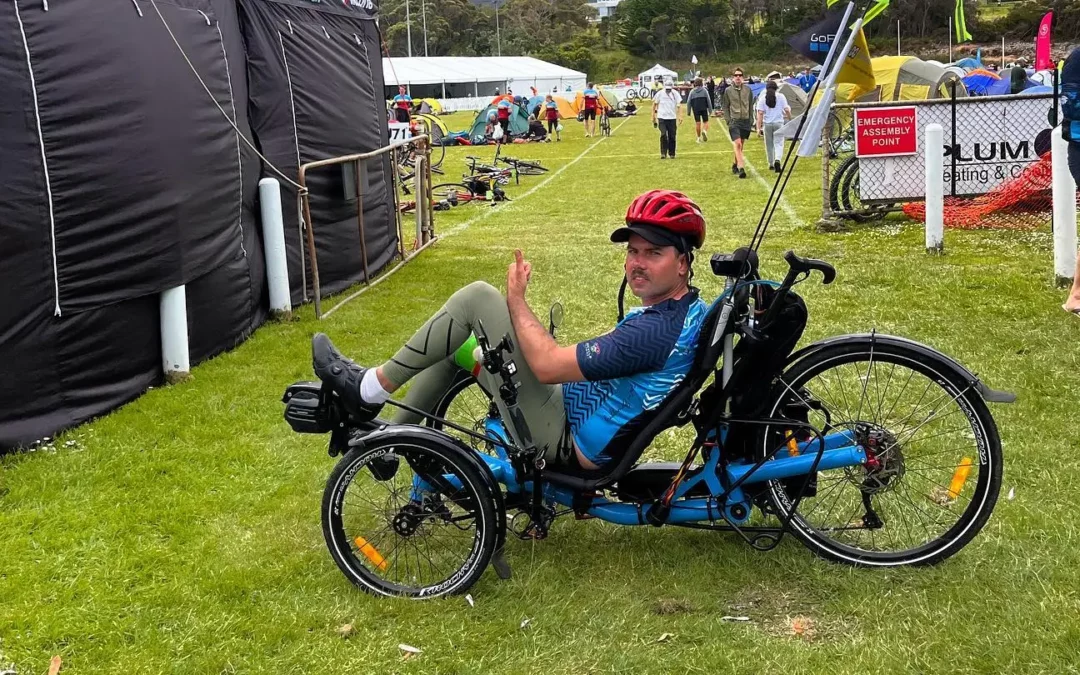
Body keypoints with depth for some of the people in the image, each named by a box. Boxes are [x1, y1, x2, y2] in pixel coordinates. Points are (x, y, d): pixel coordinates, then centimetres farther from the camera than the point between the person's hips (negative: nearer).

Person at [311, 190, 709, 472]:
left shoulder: (657, 330, -28)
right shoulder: (686, 307, 3)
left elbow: (548, 365, -27)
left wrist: (516, 298, -13)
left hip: (563, 445, -10)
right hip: (573, 414, 10)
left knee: (477, 298, -14)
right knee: (456, 344, 19)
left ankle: (369, 390, -2)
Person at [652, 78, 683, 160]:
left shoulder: (675, 93, -1)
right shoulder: (659, 93, -2)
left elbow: (679, 105, -3)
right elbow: (654, 104, 10)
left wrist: (680, 116, -15)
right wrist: (653, 116, 11)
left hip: (672, 118, 1)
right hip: (662, 117, -1)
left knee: (672, 137, 4)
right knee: (663, 135, -15)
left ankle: (672, 153, 17)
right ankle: (663, 153, -7)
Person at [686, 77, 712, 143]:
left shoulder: (692, 91, 7)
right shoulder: (704, 90, 4)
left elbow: (688, 102, 6)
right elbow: (709, 100, 2)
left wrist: (688, 111, 11)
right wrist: (710, 110, 7)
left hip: (696, 110, 1)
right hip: (704, 109, -1)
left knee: (697, 123, 4)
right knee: (705, 122, 7)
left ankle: (699, 138, 6)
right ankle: (704, 131, -23)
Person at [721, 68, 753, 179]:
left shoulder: (748, 89, 6)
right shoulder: (728, 90, 1)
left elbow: (751, 105, 13)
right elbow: (725, 107, 5)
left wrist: (750, 118, 7)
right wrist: (728, 120, -3)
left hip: (745, 121, 3)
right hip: (734, 121, -3)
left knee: (740, 145, 11)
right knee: (737, 144, -16)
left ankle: (735, 165, 27)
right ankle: (741, 168, -21)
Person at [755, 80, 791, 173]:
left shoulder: (762, 98, -1)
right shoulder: (781, 96, 0)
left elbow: (760, 113, -6)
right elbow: (787, 110, -3)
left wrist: (759, 127, -6)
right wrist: (790, 119, 15)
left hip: (767, 124, 1)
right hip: (779, 123, -1)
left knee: (769, 145, 13)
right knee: (778, 143, 0)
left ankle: (771, 164, 22)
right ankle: (777, 160, -26)